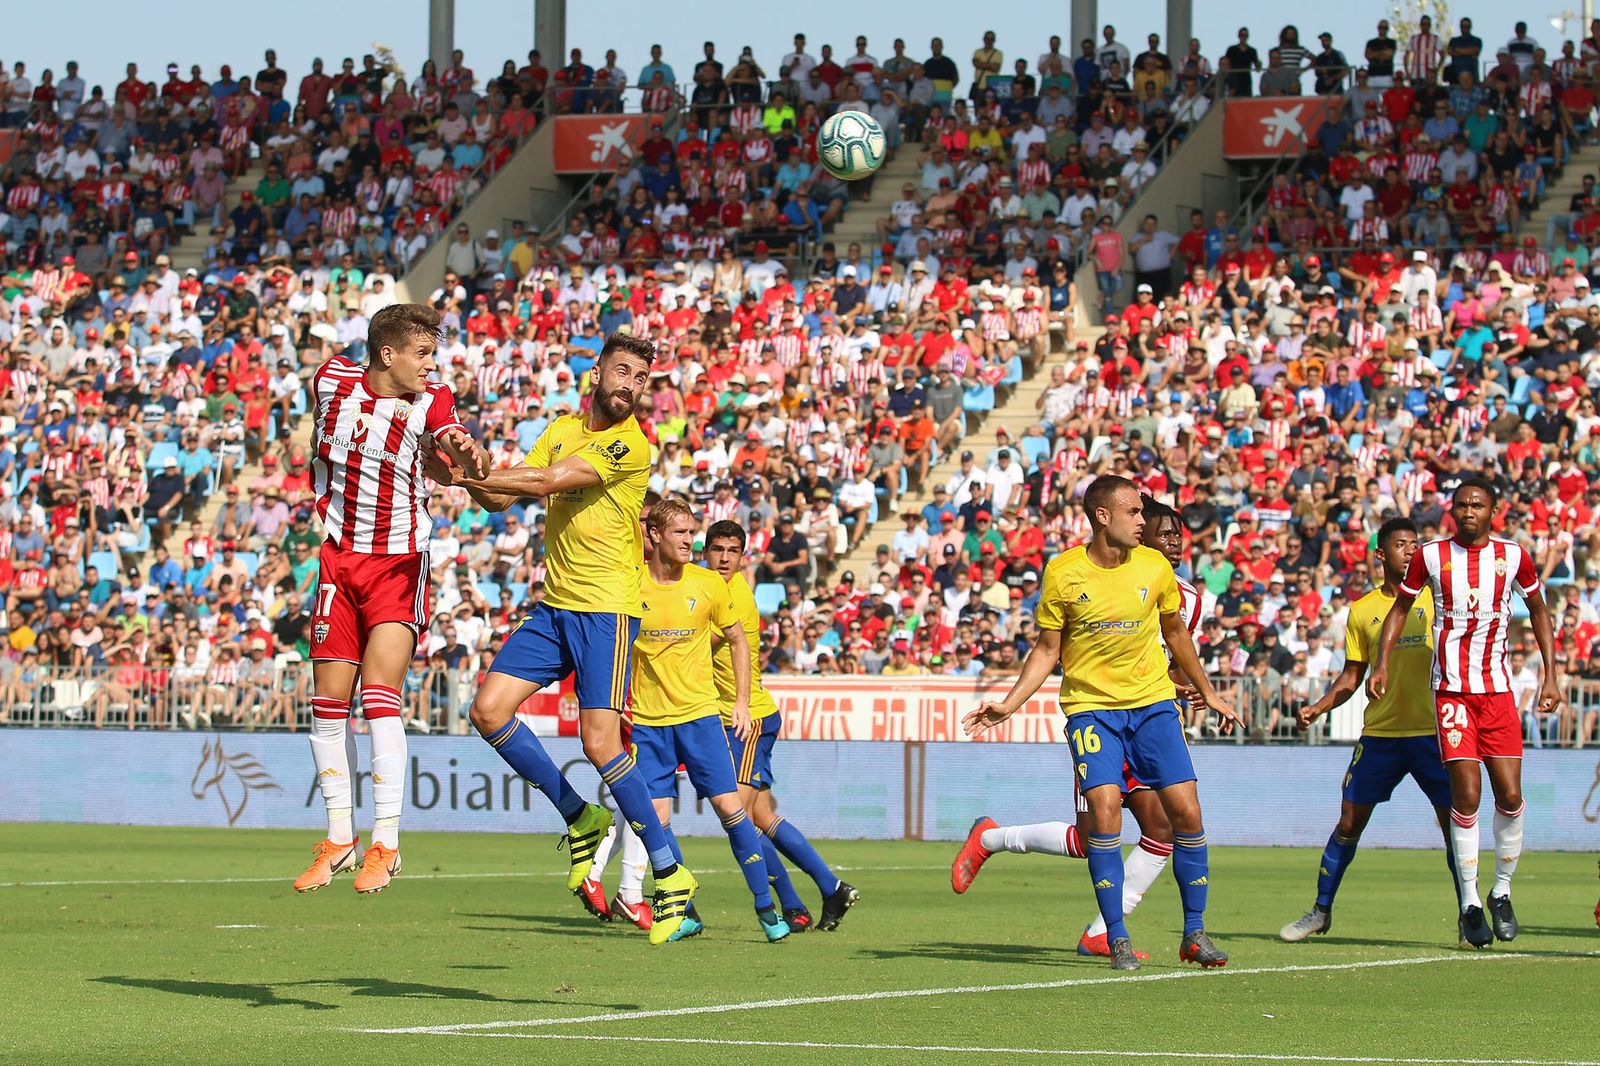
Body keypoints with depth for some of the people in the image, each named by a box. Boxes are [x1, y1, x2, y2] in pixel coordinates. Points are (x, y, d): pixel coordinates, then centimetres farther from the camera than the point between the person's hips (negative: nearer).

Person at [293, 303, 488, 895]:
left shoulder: (431, 402, -8)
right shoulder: (333, 380, -3)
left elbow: (460, 450, -28)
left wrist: (468, 454, -49)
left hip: (400, 563, -3)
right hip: (339, 558, 3)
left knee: (380, 696, -13)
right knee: (328, 702, 4)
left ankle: (386, 842, -7)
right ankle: (339, 840, 16)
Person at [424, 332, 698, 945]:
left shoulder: (631, 445, -12)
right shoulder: (562, 429, 12)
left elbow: (546, 482, -20)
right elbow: (504, 497, 9)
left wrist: (462, 476, -18)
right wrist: (470, 478, -13)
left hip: (607, 608, -7)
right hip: (554, 604, 7)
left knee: (600, 743, -13)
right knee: (489, 711, -3)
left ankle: (671, 876, -1)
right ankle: (579, 818, 14)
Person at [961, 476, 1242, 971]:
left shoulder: (1155, 567, 0)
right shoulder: (1063, 573, -6)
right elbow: (1047, 650, 3)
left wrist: (1207, 692, 24)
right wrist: (1009, 704, -7)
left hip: (1153, 702, 2)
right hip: (1091, 704, -2)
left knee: (1186, 810, -6)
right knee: (1104, 809, -18)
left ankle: (1195, 933, 9)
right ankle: (1117, 938, -7)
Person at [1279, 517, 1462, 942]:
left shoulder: (1436, 598, 3)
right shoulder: (1362, 611, 8)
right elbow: (1352, 675, 13)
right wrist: (1317, 708, 0)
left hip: (1433, 730, -1)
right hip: (1380, 732, 1)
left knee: (1455, 823, -5)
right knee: (1349, 822, 2)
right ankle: (1320, 911, 15)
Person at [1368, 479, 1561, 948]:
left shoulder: (1513, 556, 3)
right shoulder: (1431, 556, 1)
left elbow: (1539, 611, 16)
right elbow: (1400, 608, 13)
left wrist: (1550, 676, 10)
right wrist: (1381, 664, 1)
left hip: (1498, 690, 2)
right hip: (1452, 692, -2)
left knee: (1510, 795, -4)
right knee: (1466, 795, -11)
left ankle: (1502, 892, 15)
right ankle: (1470, 904, -2)